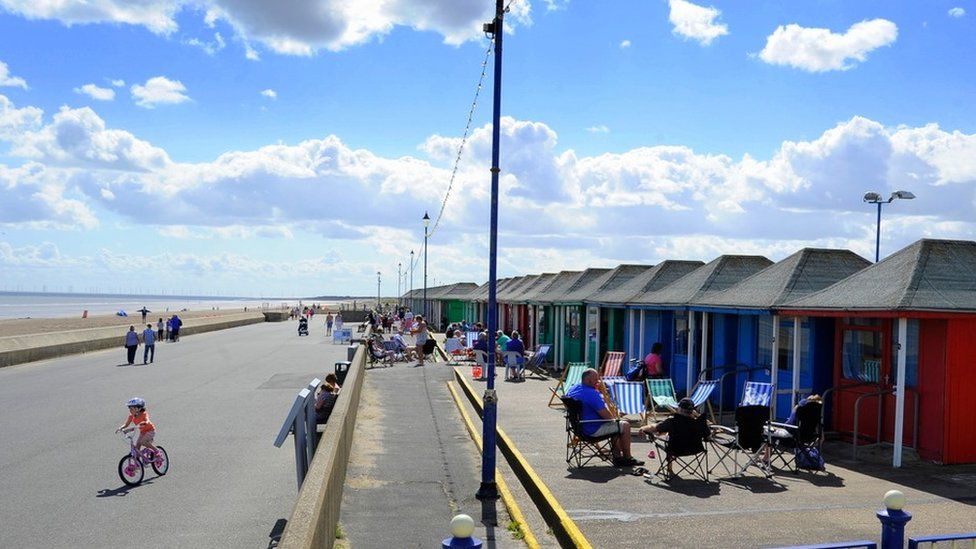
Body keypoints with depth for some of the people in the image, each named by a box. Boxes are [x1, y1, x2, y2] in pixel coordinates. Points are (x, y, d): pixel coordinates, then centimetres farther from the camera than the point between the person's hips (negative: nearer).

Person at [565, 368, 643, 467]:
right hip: (593, 430, -10)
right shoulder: (592, 393, -26)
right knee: (625, 425, 2)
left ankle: (617, 456, 24)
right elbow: (606, 415, -24)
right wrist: (614, 418, 1)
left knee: (616, 425, 25)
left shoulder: (571, 390, 2)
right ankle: (627, 458, 15)